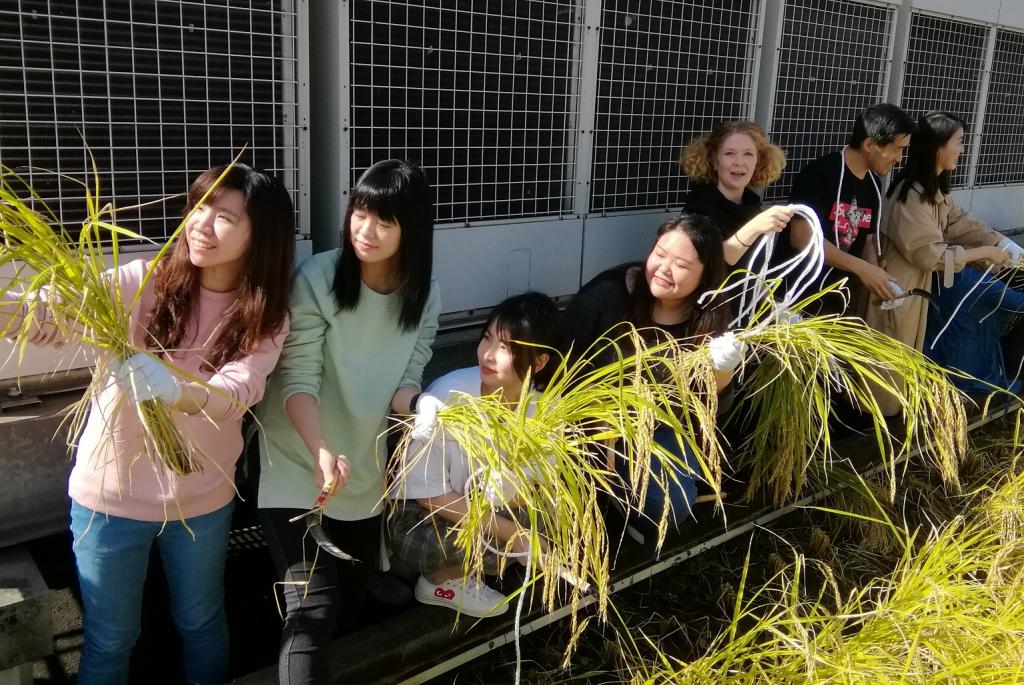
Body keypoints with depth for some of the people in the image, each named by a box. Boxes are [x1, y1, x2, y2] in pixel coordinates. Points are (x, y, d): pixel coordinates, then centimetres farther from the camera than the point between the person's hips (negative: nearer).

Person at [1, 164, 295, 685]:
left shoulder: (267, 320, -11)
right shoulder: (142, 282, -12)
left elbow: (233, 396, -27)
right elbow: (58, 316, -26)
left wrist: (170, 387, -48)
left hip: (202, 499, 1)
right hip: (110, 494, -1)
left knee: (201, 623, 23)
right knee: (110, 639, 16)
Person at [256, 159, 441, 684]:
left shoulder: (426, 298, -6)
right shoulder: (316, 278, -19)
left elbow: (403, 385, -6)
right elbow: (297, 380, -22)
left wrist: (430, 409, -29)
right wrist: (320, 451, -38)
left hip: (364, 474, 5)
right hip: (298, 470, -5)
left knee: (351, 604, 20)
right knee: (314, 607, -14)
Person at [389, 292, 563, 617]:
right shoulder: (448, 396, -28)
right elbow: (429, 493, -23)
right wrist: (511, 532, -26)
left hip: (491, 511, 6)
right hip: (420, 521, -6)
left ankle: (462, 569, 6)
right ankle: (439, 579, 1)